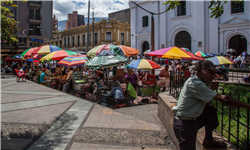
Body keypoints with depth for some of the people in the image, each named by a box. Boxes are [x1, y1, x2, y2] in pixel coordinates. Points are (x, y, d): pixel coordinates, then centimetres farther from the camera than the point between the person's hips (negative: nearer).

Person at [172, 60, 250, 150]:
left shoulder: (195, 81, 7)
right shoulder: (195, 84, -24)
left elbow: (205, 101, 15)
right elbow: (222, 99, -23)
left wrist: (211, 89, -2)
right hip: (184, 125, -9)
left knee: (211, 110, 9)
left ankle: (208, 141, 21)